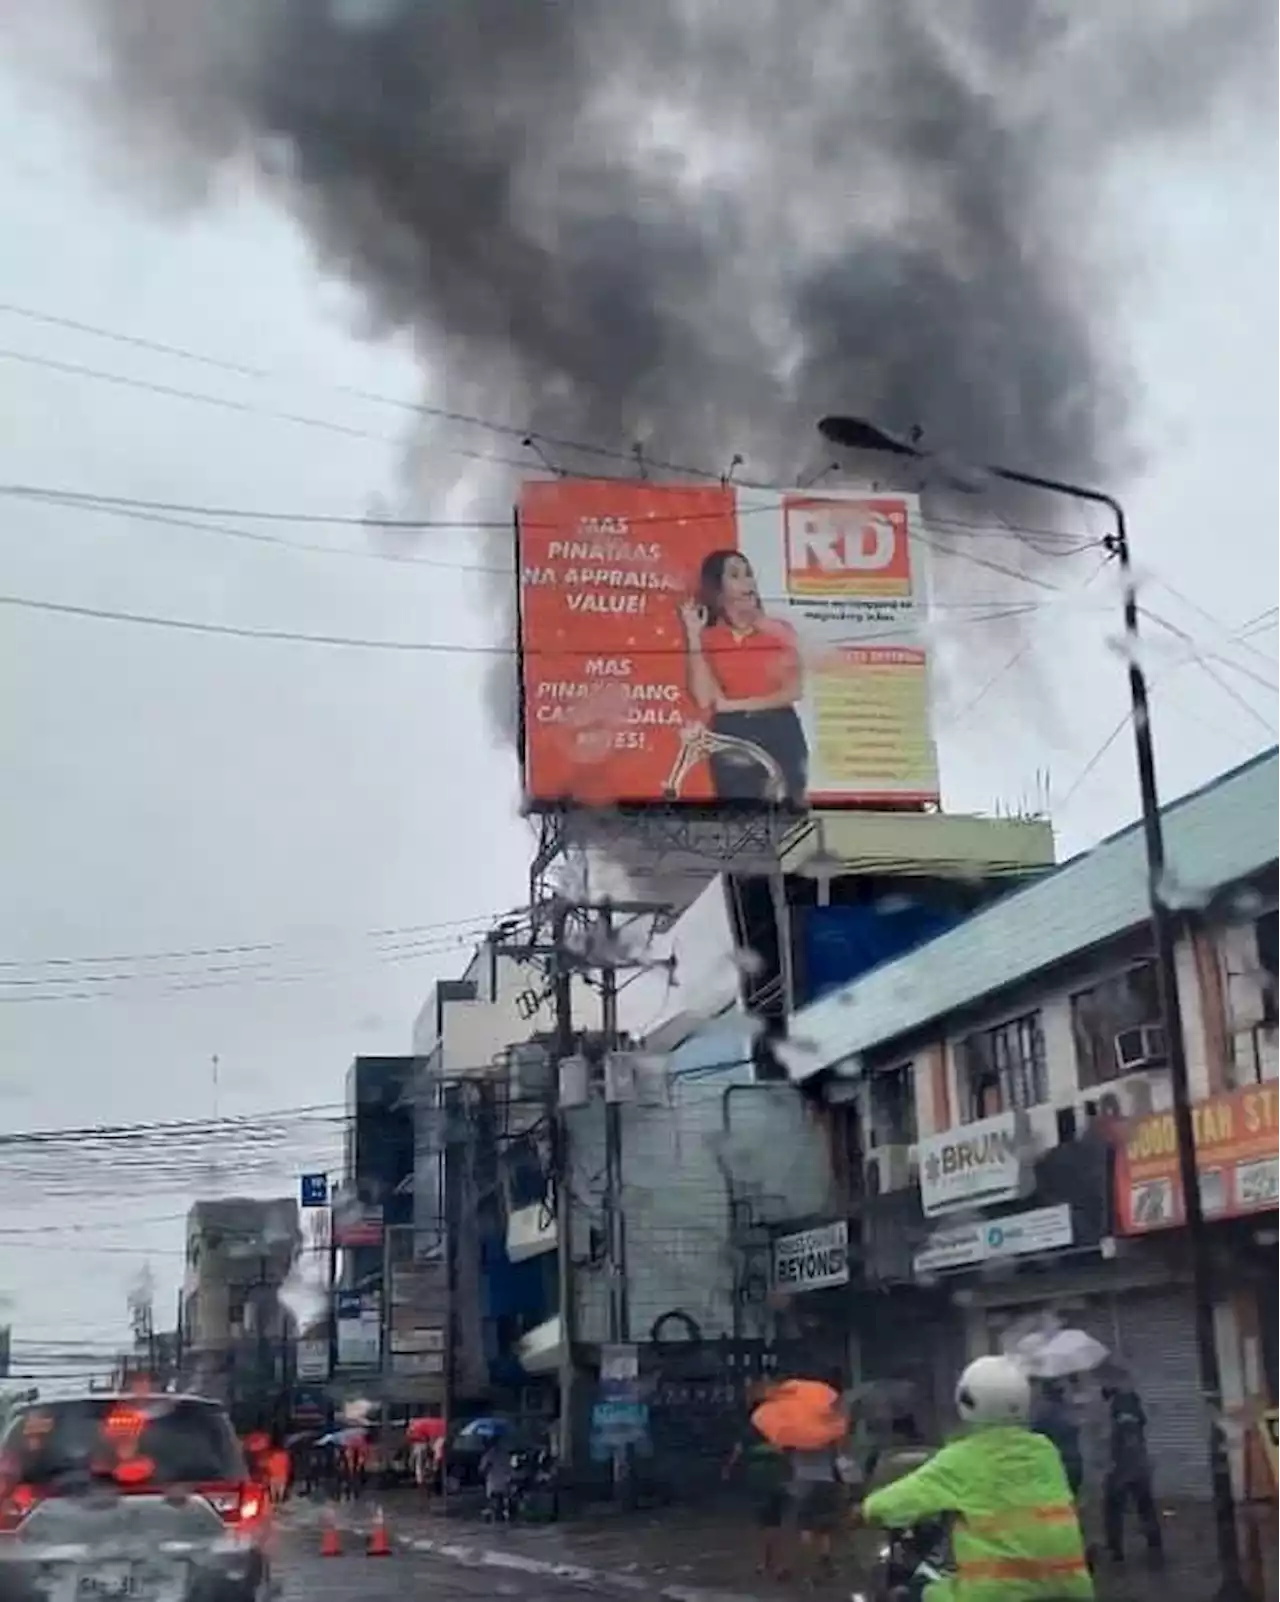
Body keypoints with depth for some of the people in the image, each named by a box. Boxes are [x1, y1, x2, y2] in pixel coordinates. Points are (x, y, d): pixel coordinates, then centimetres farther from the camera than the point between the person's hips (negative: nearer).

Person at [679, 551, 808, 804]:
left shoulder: (780, 630, 7)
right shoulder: (706, 639, 5)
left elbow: (794, 690, -2)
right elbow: (705, 699, -10)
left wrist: (739, 704, -9)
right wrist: (693, 636, -10)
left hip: (780, 733, 1)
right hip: (731, 737, -1)